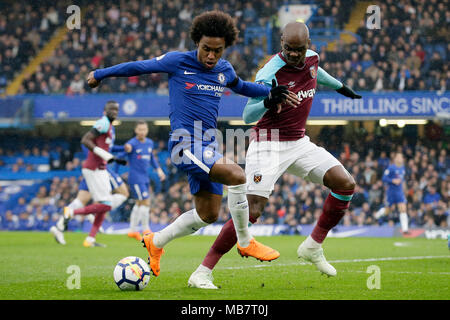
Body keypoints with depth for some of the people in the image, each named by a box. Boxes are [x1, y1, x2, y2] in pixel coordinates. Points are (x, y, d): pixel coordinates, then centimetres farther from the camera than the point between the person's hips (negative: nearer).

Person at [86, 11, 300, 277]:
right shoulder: (177, 62, -6)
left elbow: (240, 86, 32)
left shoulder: (224, 70, 10)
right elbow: (139, 67, 7)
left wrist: (270, 94, 16)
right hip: (185, 144, -8)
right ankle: (245, 243, -12)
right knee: (236, 175, -26)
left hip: (209, 146, 8)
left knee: (208, 214, 9)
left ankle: (155, 243, 28)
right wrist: (100, 74, 18)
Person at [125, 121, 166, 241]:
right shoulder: (132, 143, -14)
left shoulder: (149, 143, 9)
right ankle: (146, 229, -1)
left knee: (140, 204, 14)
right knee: (146, 202, -11)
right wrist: (127, 148, -61)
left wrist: (158, 169, 17)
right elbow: (127, 147, -38)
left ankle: (133, 230, 24)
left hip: (145, 178, 8)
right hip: (135, 178, -8)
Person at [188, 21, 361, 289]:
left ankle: (313, 246, 10)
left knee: (346, 184, -5)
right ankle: (203, 272, -14)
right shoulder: (271, 74, -21)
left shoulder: (312, 58, 2)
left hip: (299, 142, 7)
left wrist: (340, 87, 44)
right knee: (252, 211, -19)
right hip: (268, 144, -7)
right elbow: (248, 116, -26)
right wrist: (268, 101, -45)